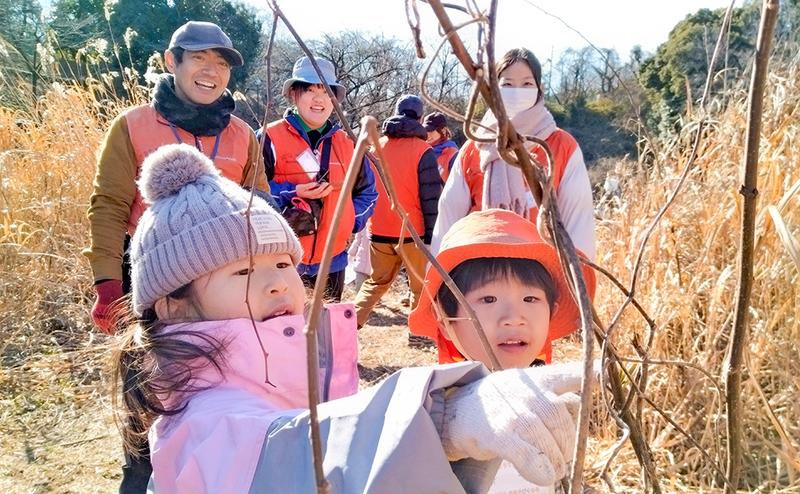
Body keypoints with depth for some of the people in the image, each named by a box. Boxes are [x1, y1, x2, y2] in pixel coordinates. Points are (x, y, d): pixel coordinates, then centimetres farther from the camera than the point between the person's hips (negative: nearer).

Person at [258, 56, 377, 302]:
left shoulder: (347, 143, 10)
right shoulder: (270, 139, -5)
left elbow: (367, 192, 19)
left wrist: (348, 222, 2)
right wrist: (293, 194, -19)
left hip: (331, 261, 5)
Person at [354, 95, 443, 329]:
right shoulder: (422, 151, -10)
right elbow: (430, 197, -12)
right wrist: (431, 235, -7)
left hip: (379, 230, 5)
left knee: (377, 281, 19)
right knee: (421, 286, 11)